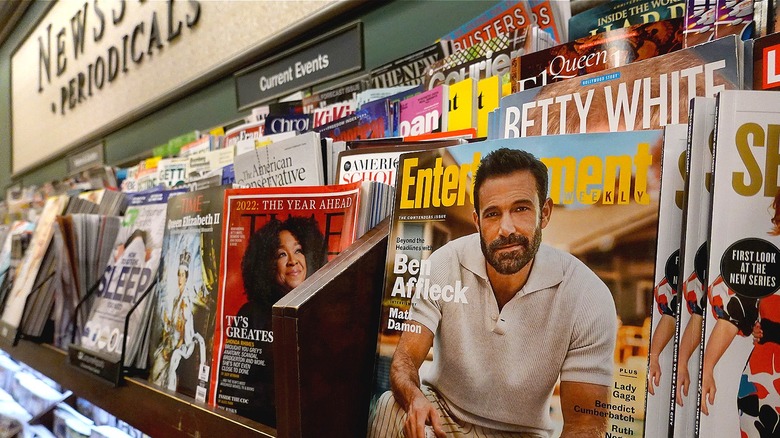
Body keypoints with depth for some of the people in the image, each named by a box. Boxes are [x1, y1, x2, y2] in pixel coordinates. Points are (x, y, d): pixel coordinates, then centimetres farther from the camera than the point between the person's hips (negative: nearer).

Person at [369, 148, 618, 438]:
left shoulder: (589, 297, -20)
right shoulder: (444, 265, -16)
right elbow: (405, 359, -15)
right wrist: (415, 399, -40)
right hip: (440, 412, 1)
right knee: (391, 408, -30)